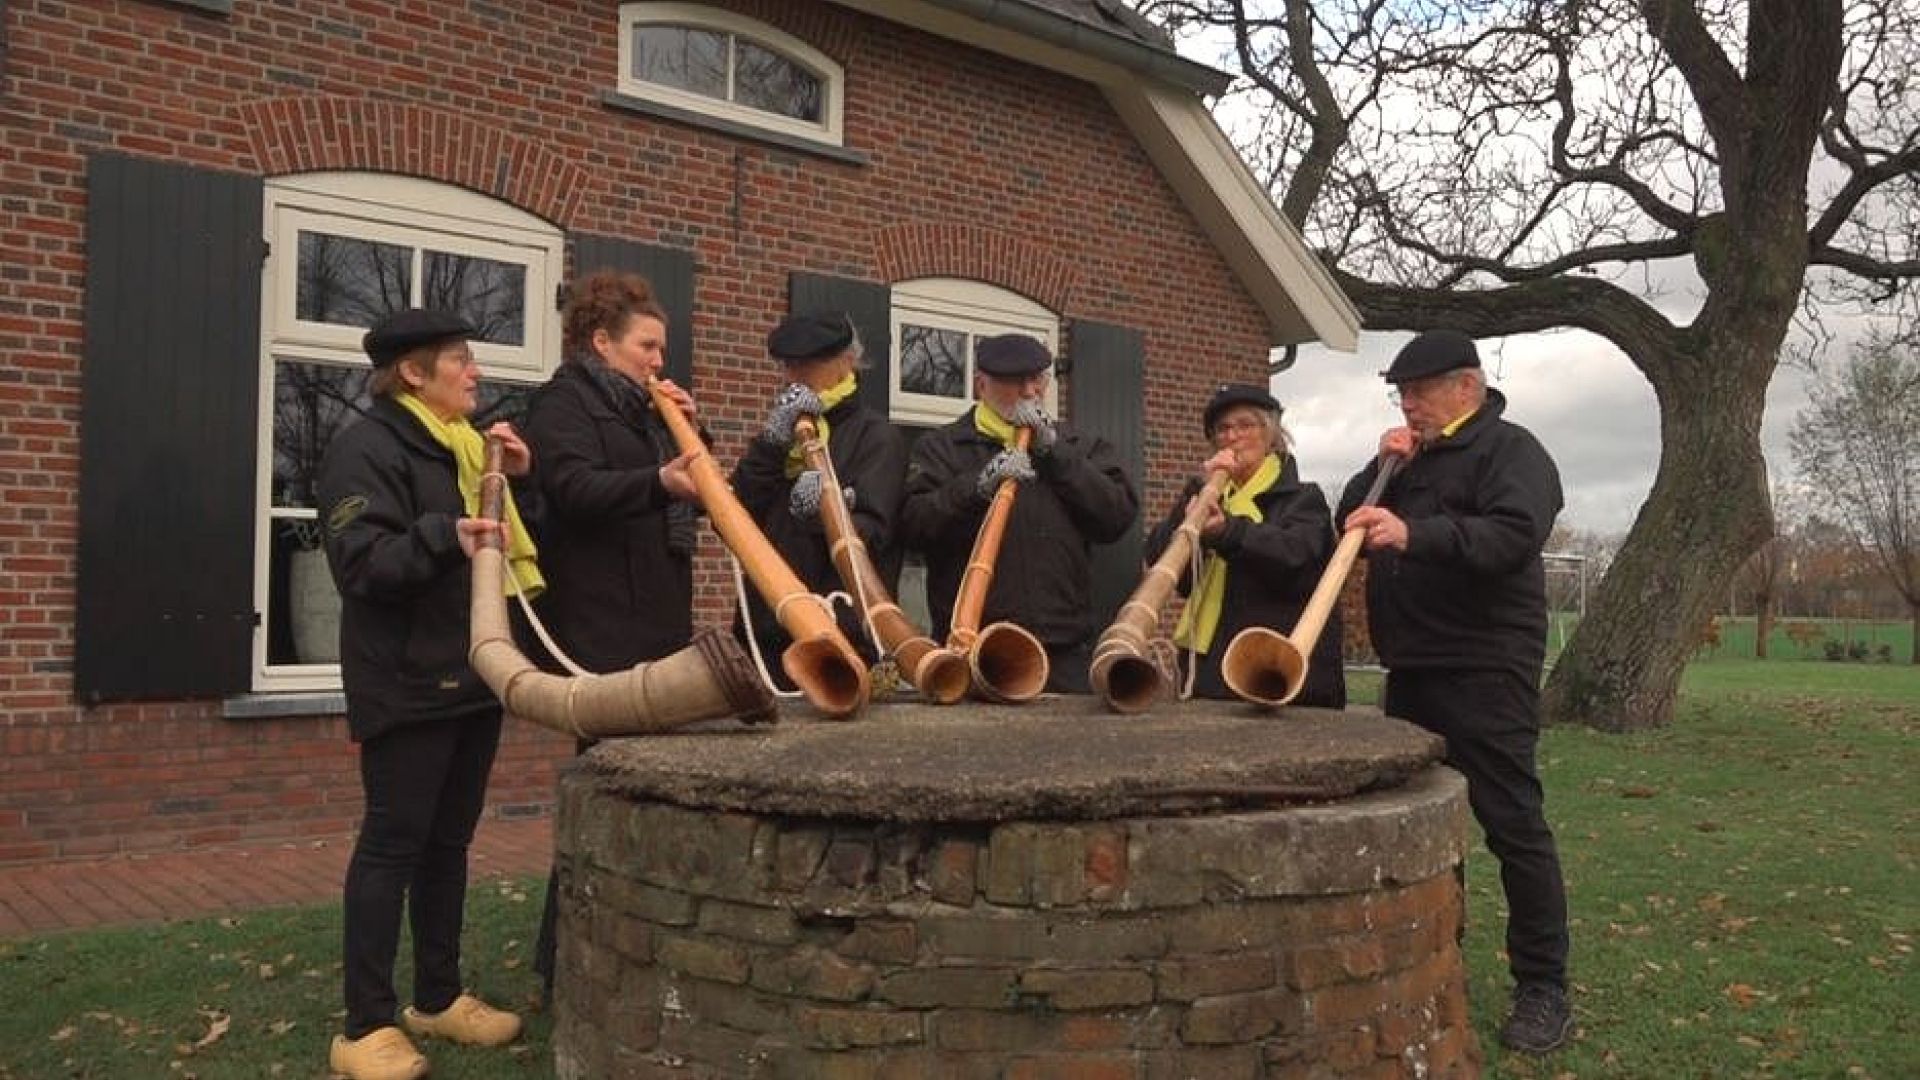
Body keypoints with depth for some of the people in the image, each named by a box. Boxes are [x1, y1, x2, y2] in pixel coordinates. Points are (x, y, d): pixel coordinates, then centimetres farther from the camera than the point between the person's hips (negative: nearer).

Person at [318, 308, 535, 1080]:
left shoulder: (465, 445, 18)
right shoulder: (368, 446, -9)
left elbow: (519, 546, 17)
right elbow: (361, 563, -20)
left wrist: (519, 482, 2)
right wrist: (445, 536, -34)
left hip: (470, 675, 8)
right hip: (408, 684, -8)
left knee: (448, 841, 13)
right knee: (392, 844, -4)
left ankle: (438, 997, 23)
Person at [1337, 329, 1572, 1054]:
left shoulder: (1511, 450, -6)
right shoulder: (1411, 456, 18)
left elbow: (1513, 537, -24)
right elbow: (1352, 528, 13)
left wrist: (1414, 534, -35)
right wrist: (1382, 471, -2)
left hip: (1485, 670, -8)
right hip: (1414, 668, 8)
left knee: (1511, 824, -4)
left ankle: (1543, 987, 4)